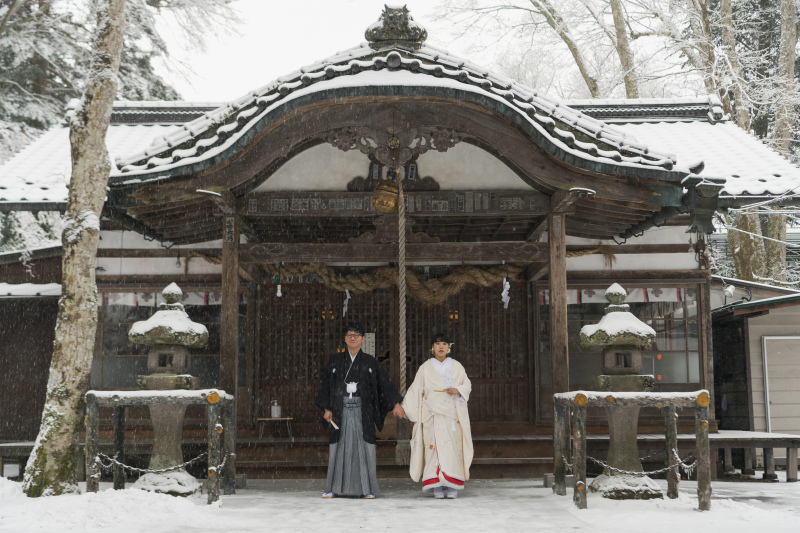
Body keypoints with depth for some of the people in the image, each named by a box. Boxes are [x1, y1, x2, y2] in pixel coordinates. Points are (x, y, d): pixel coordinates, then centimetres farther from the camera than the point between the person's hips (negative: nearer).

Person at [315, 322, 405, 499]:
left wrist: (396, 404, -3)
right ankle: (333, 488, 5)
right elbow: (326, 385, 7)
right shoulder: (335, 360, 7)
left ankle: (366, 489, 3)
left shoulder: (369, 361, 6)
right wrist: (327, 409, -1)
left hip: (362, 410, 0)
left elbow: (384, 383, 4)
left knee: (364, 447, -2)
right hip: (341, 410, 0)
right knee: (339, 446, 0)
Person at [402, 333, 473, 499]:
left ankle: (452, 485, -2)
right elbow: (416, 389, 7)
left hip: (453, 413, 1)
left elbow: (467, 385, 12)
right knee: (435, 446, -10)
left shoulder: (456, 366, 12)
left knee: (453, 447, -6)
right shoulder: (426, 367, 9)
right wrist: (405, 407, -2)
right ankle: (437, 485, -8)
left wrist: (457, 390, -9)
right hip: (433, 414, -1)